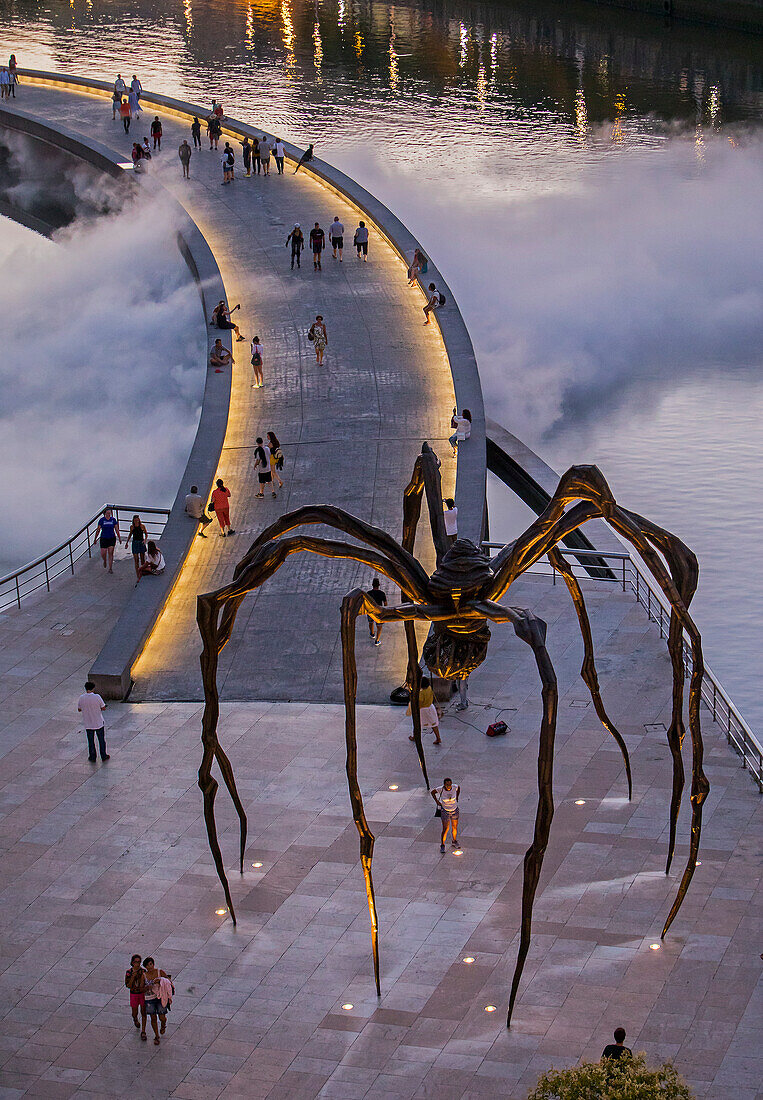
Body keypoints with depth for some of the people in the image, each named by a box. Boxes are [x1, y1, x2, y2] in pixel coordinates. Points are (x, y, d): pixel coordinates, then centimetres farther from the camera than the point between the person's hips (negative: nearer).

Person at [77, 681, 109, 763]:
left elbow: (79, 709, 2)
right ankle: (104, 756, 25)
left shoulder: (81, 698, -13)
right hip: (99, 722, -1)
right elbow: (103, 708, -10)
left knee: (91, 741, 15)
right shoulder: (97, 697, -19)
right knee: (101, 740, 15)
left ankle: (92, 757, 22)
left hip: (88, 724, 1)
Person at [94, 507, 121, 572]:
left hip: (112, 538, 1)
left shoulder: (113, 519, 1)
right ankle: (105, 561, 33)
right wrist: (95, 539, 4)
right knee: (103, 554, -3)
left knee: (110, 553, -3)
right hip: (103, 539, -1)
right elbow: (98, 530, 2)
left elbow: (117, 530, 7)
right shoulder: (101, 520, -4)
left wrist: (119, 538, 8)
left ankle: (110, 568, 5)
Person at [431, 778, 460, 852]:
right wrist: (437, 801, -7)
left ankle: (454, 841, 40)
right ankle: (442, 846, 15)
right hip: (445, 811, -3)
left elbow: (458, 788, 7)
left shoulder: (454, 787, -18)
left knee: (455, 828, 16)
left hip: (455, 810, 3)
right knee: (445, 830, -1)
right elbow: (432, 792, -6)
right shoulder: (440, 789, -24)